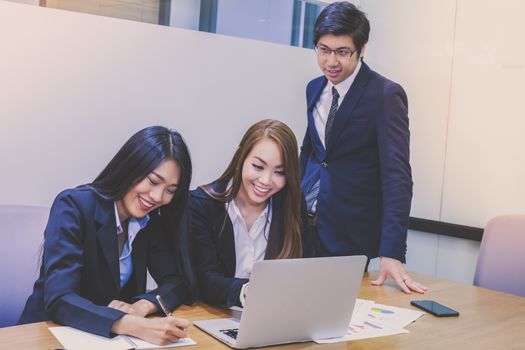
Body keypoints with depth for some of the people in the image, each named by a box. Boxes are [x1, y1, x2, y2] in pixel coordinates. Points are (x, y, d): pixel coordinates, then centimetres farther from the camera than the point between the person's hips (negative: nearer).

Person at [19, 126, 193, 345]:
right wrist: (135, 326, -39)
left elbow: (177, 283, -2)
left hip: (113, 337, 5)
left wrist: (142, 306, -23)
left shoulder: (151, 219, 0)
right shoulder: (74, 206, -17)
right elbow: (58, 300, -26)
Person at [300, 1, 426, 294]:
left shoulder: (386, 95, -14)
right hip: (304, 223, 6)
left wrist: (391, 253, -27)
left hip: (349, 232, -5)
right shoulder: (315, 88, 6)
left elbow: (397, 174, -20)